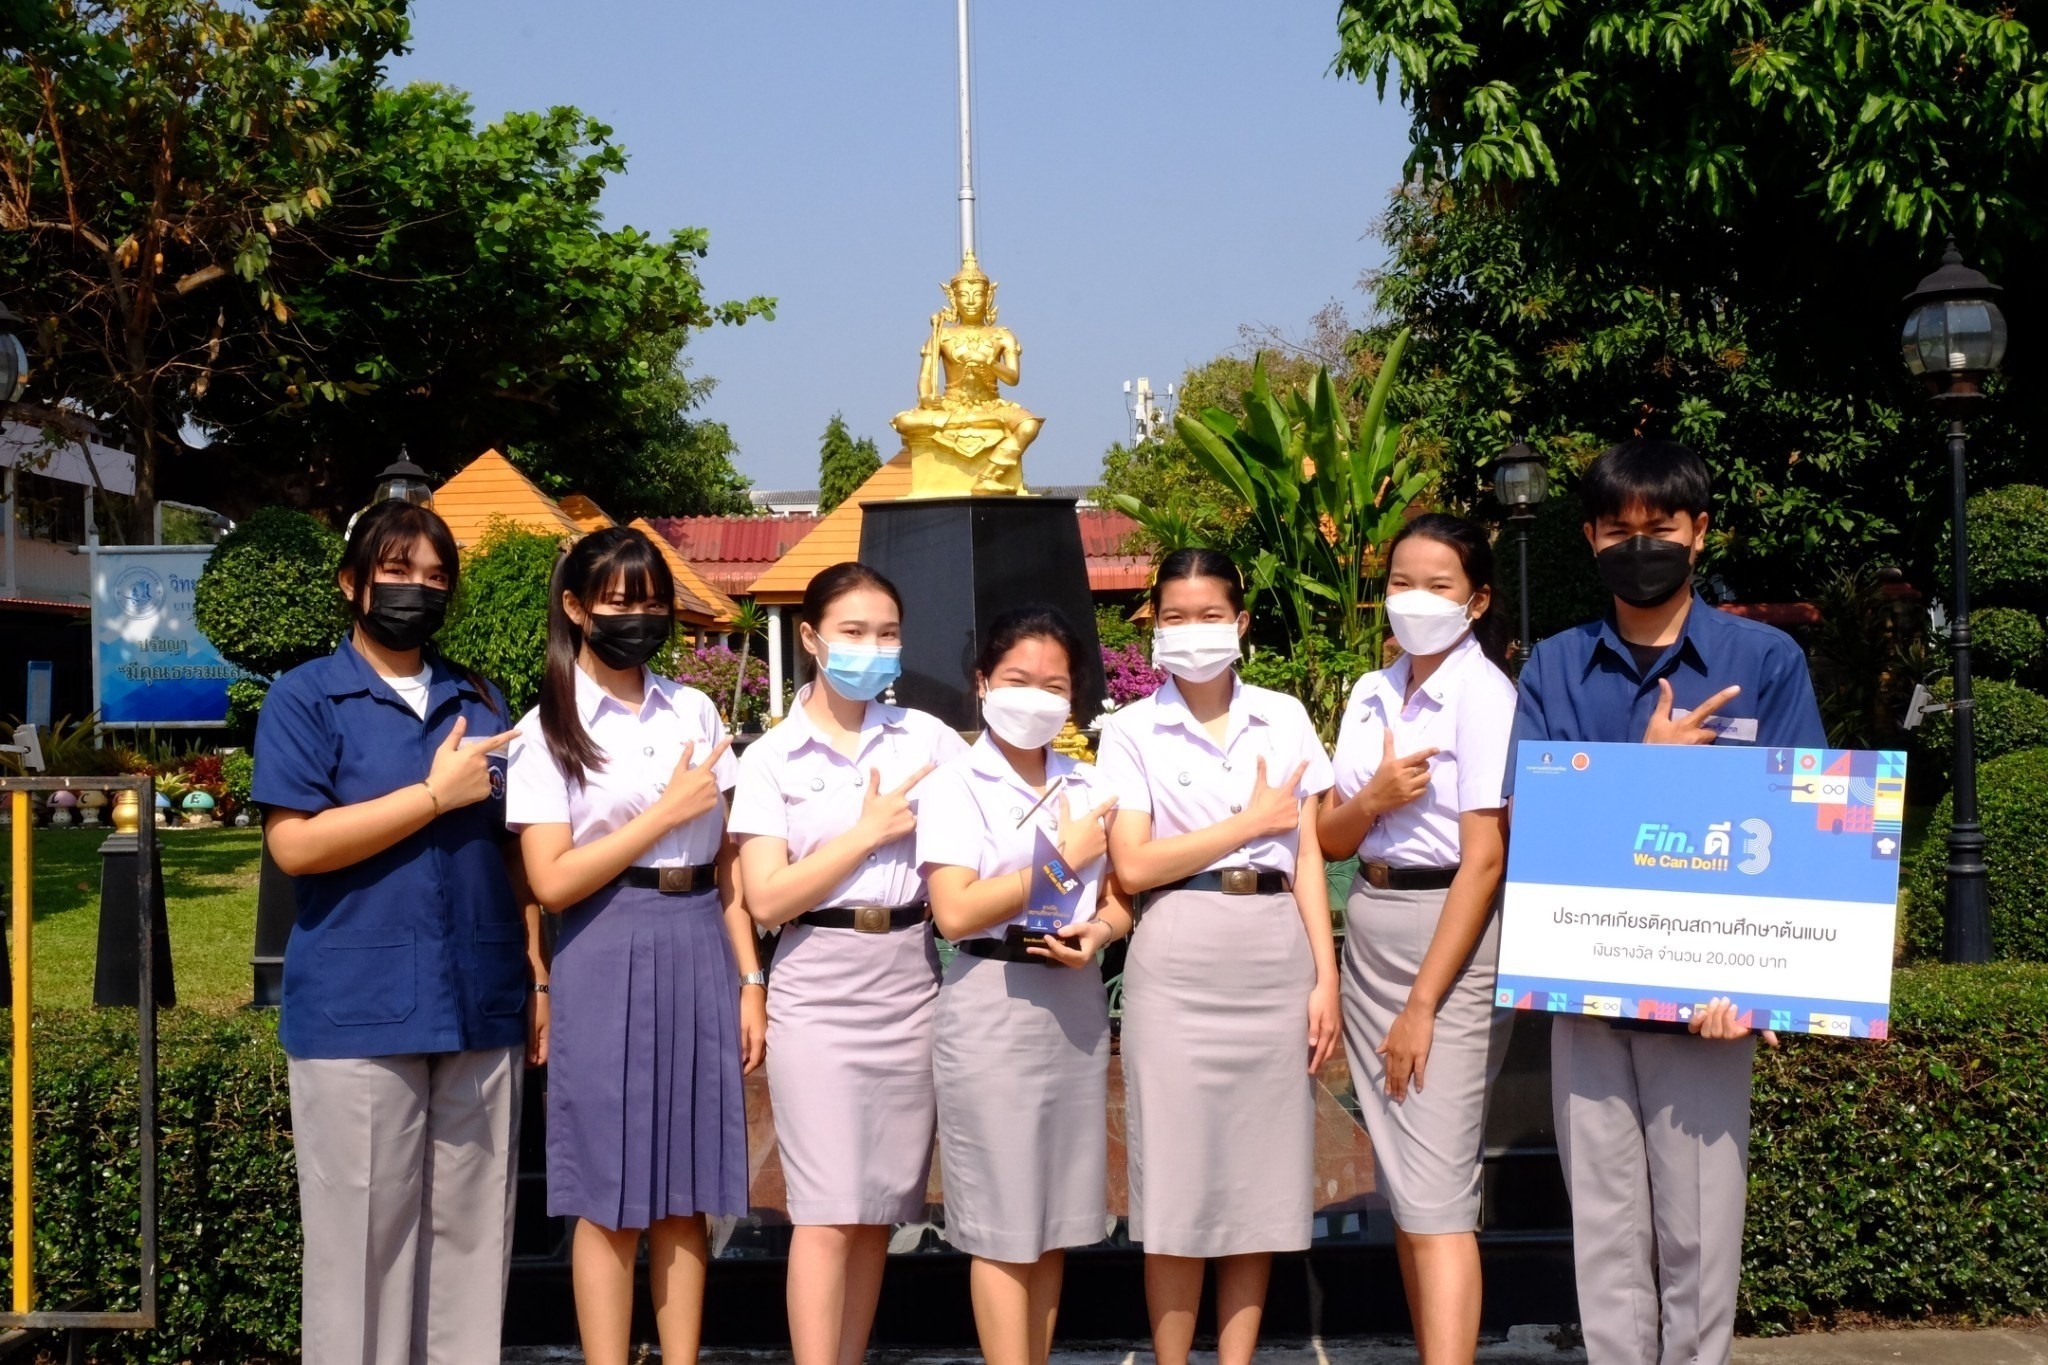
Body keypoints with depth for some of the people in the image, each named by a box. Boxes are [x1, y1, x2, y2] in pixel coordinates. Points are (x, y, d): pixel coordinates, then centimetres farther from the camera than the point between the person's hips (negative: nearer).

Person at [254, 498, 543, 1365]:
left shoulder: (481, 703, 14)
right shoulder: (305, 699, -1)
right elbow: (295, 844, -12)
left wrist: (537, 975, 10)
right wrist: (436, 793, -12)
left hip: (480, 1006, 5)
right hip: (357, 1012, -4)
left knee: (473, 1231, 11)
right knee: (363, 1238, 3)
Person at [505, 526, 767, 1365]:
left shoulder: (697, 713, 9)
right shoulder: (547, 730, -2)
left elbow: (726, 863, 10)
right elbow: (552, 882, -10)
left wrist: (749, 979, 4)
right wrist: (666, 811, -10)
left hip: (699, 952, 4)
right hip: (608, 958, -4)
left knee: (686, 1195, 9)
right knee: (610, 1197, 2)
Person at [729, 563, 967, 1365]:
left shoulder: (927, 737, 5)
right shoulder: (772, 759, -1)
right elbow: (765, 899, -8)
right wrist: (869, 832, -10)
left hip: (911, 981, 3)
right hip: (820, 989, -3)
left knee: (879, 1208, 10)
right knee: (828, 1212, -5)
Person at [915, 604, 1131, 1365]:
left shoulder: (1089, 786, 11)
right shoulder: (956, 785, -5)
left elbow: (1120, 898, 15)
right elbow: (954, 913, -15)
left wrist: (1098, 932, -8)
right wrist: (1062, 862, -14)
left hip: (1075, 1003, 5)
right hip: (994, 1004, -5)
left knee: (1057, 1217, 11)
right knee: (1002, 1223, -1)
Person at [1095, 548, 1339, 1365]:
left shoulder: (1285, 719, 8)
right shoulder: (1132, 731, 1)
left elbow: (1307, 858, 7)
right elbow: (1133, 866, -8)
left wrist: (1326, 977, 0)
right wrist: (1254, 821, -7)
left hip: (1275, 959, 2)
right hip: (1177, 963, -2)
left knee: (1261, 1179, 7)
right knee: (1179, 1179, 2)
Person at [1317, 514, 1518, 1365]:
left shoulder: (1484, 695, -11)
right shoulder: (1370, 696, 10)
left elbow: (1485, 859, -15)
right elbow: (1330, 839, 10)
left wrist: (1423, 1004, -18)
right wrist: (1373, 798, -13)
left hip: (1449, 936, -7)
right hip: (1369, 931, 7)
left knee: (1435, 1192, -9)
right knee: (1398, 1182, 12)